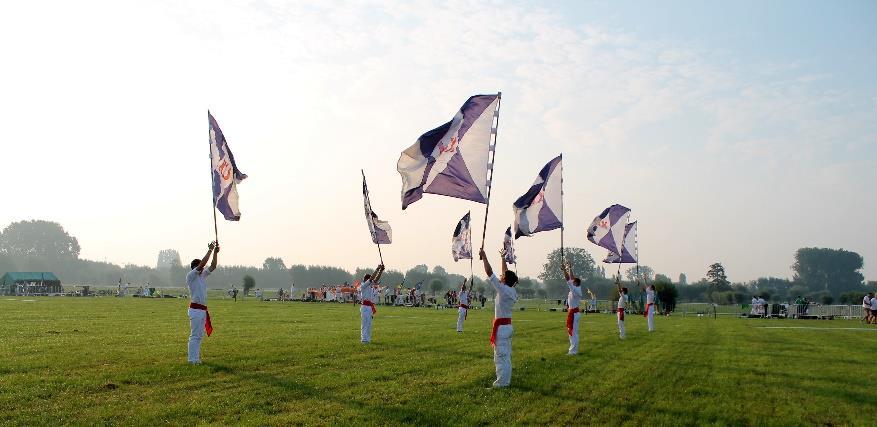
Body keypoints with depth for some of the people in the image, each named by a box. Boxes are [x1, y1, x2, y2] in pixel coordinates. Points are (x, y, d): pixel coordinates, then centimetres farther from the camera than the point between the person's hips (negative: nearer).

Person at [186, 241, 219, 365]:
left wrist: (215, 252, 2)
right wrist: (210, 250, -15)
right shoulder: (191, 276, -9)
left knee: (200, 335, 12)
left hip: (203, 310, 9)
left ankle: (196, 358, 18)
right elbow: (202, 263, -19)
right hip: (195, 309, -9)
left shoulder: (202, 275, 14)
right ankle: (193, 359, -6)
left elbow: (213, 266, 12)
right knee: (195, 335, -8)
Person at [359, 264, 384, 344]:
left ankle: (367, 338, 21)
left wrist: (381, 270, 2)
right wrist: (377, 269, -14)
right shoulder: (363, 285, -10)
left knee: (368, 323, 14)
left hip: (369, 307, 10)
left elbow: (376, 279, 12)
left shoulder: (370, 286, 16)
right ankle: (364, 339, -9)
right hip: (365, 306, -10)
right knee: (365, 323, -10)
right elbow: (371, 278, -17)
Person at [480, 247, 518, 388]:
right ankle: (505, 380, 22)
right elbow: (507, 273, 19)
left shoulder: (503, 290, -17)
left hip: (501, 327, -9)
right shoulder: (512, 291, 5)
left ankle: (502, 382, -2)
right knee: (506, 355, 15)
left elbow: (489, 272, -18)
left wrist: (484, 257, -10)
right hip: (507, 326, 9)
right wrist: (503, 258, 28)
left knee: (501, 356, -5)